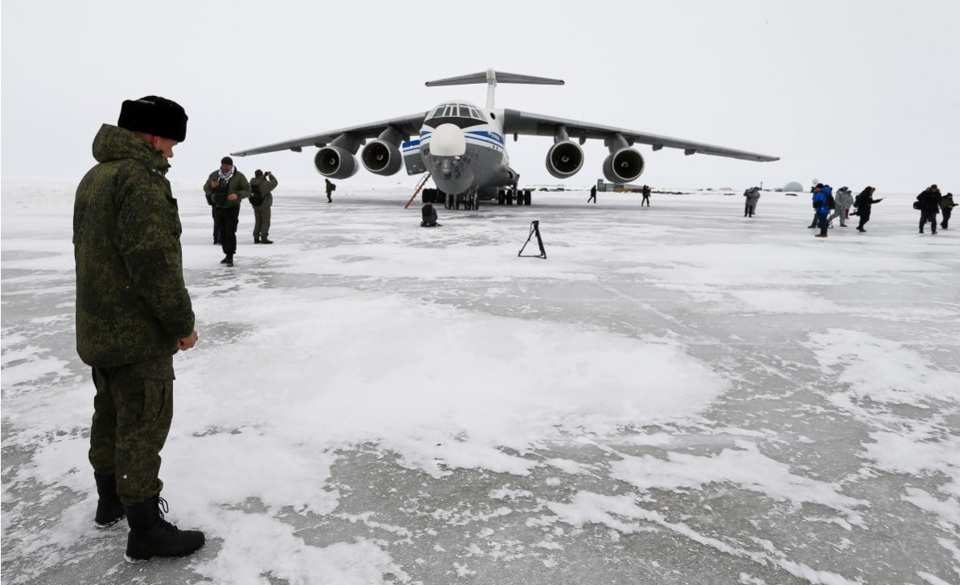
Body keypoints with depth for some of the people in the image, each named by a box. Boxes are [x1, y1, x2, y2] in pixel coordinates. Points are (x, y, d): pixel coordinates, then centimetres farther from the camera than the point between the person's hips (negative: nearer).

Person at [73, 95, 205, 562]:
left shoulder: (93, 178, 12)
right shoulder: (140, 179, -21)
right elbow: (154, 262, -26)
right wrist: (181, 322, -16)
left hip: (99, 328, 10)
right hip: (139, 334, -10)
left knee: (111, 417, 21)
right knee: (143, 426, -1)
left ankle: (110, 502, 37)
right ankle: (146, 531, 9)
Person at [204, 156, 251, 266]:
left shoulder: (239, 176, -7)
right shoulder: (214, 175, 3)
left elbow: (247, 190, -8)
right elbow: (206, 189, 5)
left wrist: (237, 195, -26)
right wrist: (211, 186, -19)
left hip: (232, 208, -4)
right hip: (219, 208, 5)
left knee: (230, 232, -12)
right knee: (223, 233, 10)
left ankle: (230, 256, -10)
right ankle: (227, 254, 21)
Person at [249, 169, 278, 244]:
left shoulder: (252, 182, -3)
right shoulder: (264, 184, -22)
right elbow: (274, 183, -10)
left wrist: (265, 176, 5)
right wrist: (271, 175, 4)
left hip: (256, 206, 7)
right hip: (264, 206, -7)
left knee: (258, 222, 14)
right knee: (266, 222, 2)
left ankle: (256, 238, 14)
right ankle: (264, 238, 0)